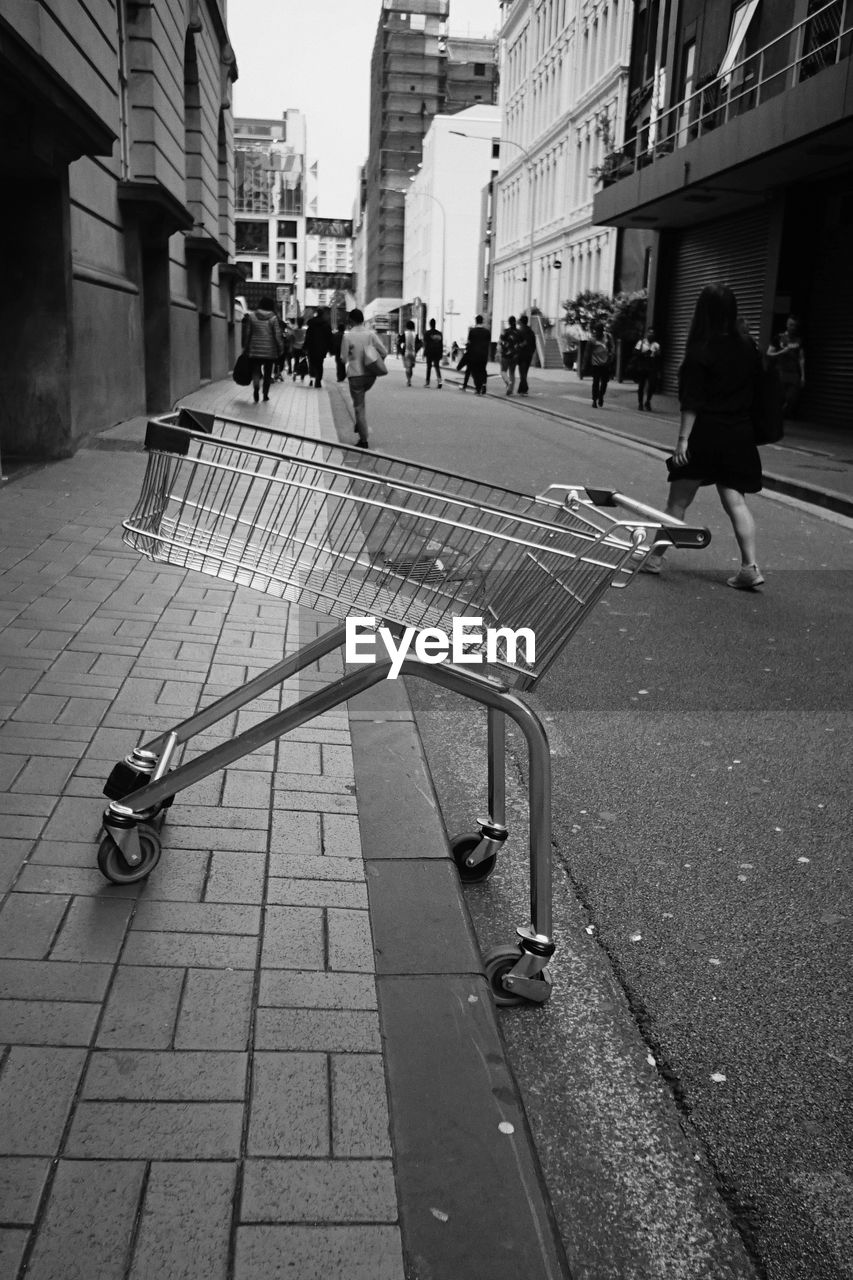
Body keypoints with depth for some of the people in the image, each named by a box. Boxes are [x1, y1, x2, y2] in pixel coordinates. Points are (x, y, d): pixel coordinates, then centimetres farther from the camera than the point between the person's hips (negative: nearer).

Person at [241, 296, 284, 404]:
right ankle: (265, 394, 15)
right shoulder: (273, 318, -4)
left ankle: (256, 387, -26)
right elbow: (277, 335, -6)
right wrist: (280, 349, 3)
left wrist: (245, 348, 11)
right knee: (268, 373, 11)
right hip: (270, 350, 0)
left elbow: (247, 333, 3)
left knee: (256, 370, 2)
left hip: (255, 350, 0)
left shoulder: (251, 316, 1)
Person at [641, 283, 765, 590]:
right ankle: (750, 566, -4)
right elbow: (754, 392, 8)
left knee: (678, 500, 6)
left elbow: (692, 401, -14)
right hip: (739, 435, 5)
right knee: (735, 501, 5)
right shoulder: (748, 348, 5)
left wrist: (683, 438, -13)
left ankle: (656, 557, 17)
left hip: (705, 434, -5)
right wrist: (740, 420, 17)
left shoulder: (702, 350, -10)